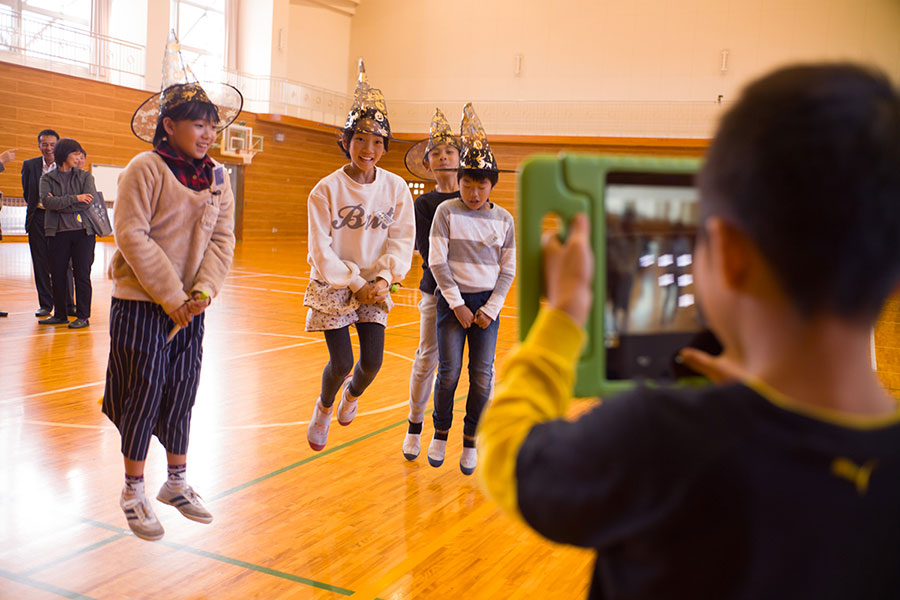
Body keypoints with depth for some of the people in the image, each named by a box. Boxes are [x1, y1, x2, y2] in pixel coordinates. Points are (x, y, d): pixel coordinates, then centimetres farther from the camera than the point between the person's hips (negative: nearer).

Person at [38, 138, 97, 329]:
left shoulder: (85, 176, 9)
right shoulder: (47, 178, 9)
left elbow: (88, 202, -8)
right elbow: (46, 201, -9)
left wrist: (59, 204, -8)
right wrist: (75, 198, -12)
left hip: (83, 231, -1)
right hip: (58, 232, 1)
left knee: (82, 274, -3)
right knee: (57, 275, 3)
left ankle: (83, 316, 4)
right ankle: (59, 315, 16)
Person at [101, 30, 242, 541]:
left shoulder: (218, 177, 6)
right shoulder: (145, 169, -11)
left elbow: (222, 239, 3)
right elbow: (132, 237, -16)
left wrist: (202, 292, -11)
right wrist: (171, 297, -17)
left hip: (190, 305, 5)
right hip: (142, 303, -5)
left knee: (182, 396, 11)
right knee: (144, 395, 1)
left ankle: (177, 483, 27)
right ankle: (134, 494, 17)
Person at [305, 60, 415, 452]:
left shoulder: (396, 188, -4)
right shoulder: (326, 190, -11)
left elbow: (402, 240, -2)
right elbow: (321, 250, -10)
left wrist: (383, 278, -15)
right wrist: (354, 283, -14)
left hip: (374, 287, 2)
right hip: (332, 287, -2)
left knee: (373, 362, -3)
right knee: (341, 363, -5)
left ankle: (353, 392, 35)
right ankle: (324, 406, 30)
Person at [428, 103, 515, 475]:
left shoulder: (504, 219, 2)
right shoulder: (447, 212, -4)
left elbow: (508, 269, 5)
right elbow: (437, 261, -7)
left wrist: (490, 309, -4)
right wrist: (457, 304, -11)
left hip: (487, 302, 2)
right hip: (452, 298, -2)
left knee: (482, 375, -1)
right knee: (449, 371, -4)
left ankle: (470, 441, 16)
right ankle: (440, 433, 19)